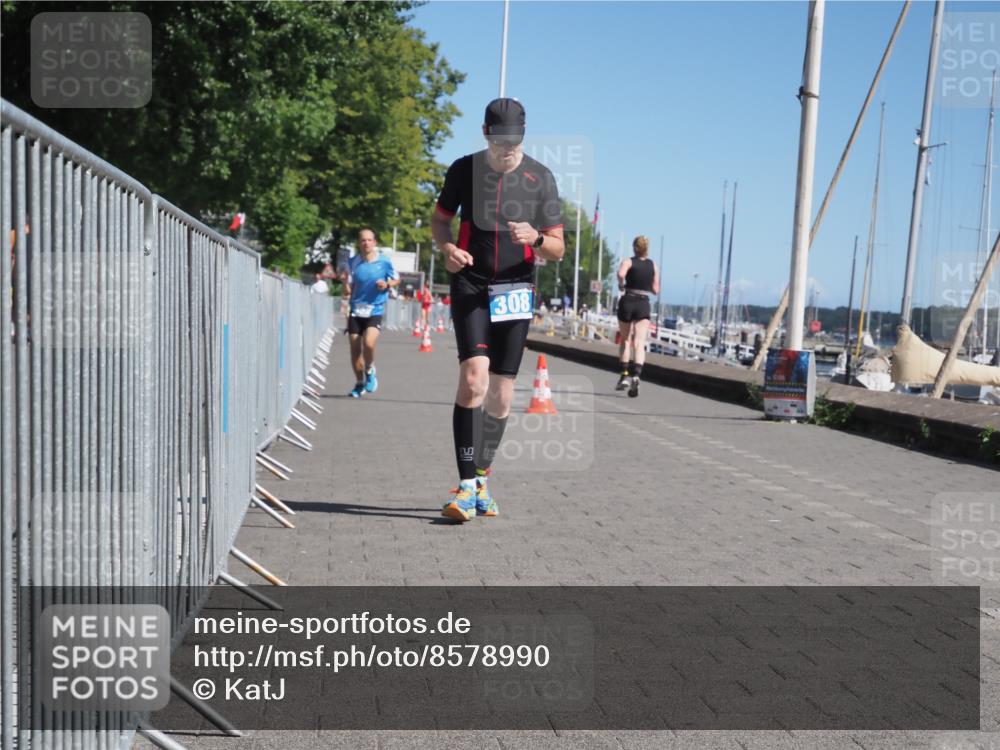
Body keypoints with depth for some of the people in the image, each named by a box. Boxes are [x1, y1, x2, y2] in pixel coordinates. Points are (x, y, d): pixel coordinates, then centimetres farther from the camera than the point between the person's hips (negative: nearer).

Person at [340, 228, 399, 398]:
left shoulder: (384, 262, -4)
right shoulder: (353, 263, 1)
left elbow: (396, 279, 11)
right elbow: (348, 292, 3)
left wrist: (386, 285, -10)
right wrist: (345, 282, -19)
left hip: (375, 310, -3)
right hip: (356, 310, 3)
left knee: (368, 343, -22)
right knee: (355, 347, 3)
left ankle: (369, 371, 8)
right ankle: (359, 384, 22)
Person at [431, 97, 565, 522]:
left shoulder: (540, 177, 0)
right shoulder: (464, 169, 1)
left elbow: (557, 251, 2)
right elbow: (440, 220, 14)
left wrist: (535, 239, -21)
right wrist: (447, 248, -8)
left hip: (515, 291, 1)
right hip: (470, 285, -1)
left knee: (501, 396, 5)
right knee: (473, 378, -20)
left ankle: (482, 480, 23)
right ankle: (467, 486, -17)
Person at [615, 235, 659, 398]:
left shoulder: (628, 261, -3)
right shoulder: (653, 266, 6)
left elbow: (621, 274, -25)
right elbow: (655, 290, 7)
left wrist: (621, 285, -6)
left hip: (627, 302, -1)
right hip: (644, 305, 1)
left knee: (625, 340, 17)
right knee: (639, 343, -7)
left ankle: (625, 375, 17)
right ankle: (636, 376, -25)